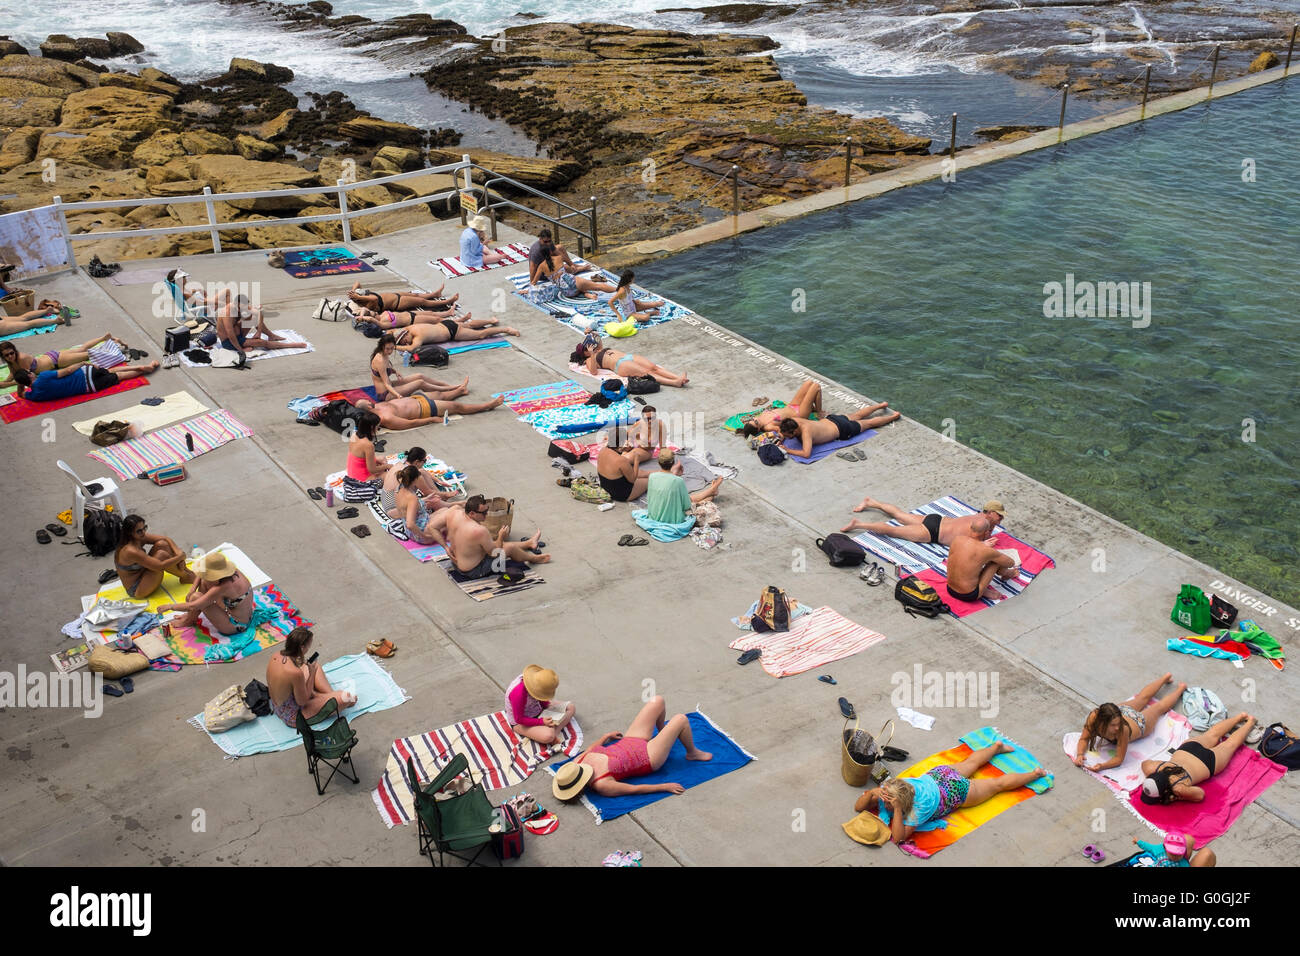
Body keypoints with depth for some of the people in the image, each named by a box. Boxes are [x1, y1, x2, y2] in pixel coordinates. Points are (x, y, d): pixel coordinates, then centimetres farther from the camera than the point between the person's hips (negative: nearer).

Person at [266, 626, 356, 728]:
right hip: (293, 718, -8)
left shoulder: (275, 656, -13)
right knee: (345, 697, -14)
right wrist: (311, 673, -17)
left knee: (316, 667, 18)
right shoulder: (295, 673, -37)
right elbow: (303, 702, -21)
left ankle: (331, 694, 20)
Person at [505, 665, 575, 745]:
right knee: (548, 736, -37)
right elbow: (519, 719, -26)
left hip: (537, 711, 8)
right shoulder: (518, 693, -37)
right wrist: (541, 722, -27)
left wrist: (548, 705, -11)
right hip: (520, 723, -8)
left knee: (570, 706, 0)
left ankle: (555, 731, -16)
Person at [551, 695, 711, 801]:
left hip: (630, 742, 7)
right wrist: (666, 787, -21)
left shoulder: (577, 762, -16)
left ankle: (663, 732, 40)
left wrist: (606, 737, 22)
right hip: (648, 758, -7)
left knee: (658, 701, 7)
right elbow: (634, 789, -26)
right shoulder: (602, 785, -34)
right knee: (681, 719, -9)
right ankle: (693, 753, 23)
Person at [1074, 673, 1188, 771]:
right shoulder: (1094, 717, -43)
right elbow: (1084, 739, -27)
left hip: (1139, 722, -3)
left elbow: (1119, 759, -41)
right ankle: (1165, 678, 60)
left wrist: (1102, 766, -59)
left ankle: (1180, 688, 56)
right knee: (1142, 698, 33)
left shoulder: (1123, 729, -49)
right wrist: (1080, 754, -46)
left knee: (1159, 707, 28)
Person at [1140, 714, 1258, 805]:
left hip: (1210, 762, -4)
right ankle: (1240, 716, 56)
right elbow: (1145, 762, -9)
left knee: (1230, 744, 27)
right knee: (1212, 734, 34)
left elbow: (1200, 795, -27)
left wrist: (1175, 798, -33)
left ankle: (1250, 722, 52)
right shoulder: (1150, 769, -32)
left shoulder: (1179, 789, -43)